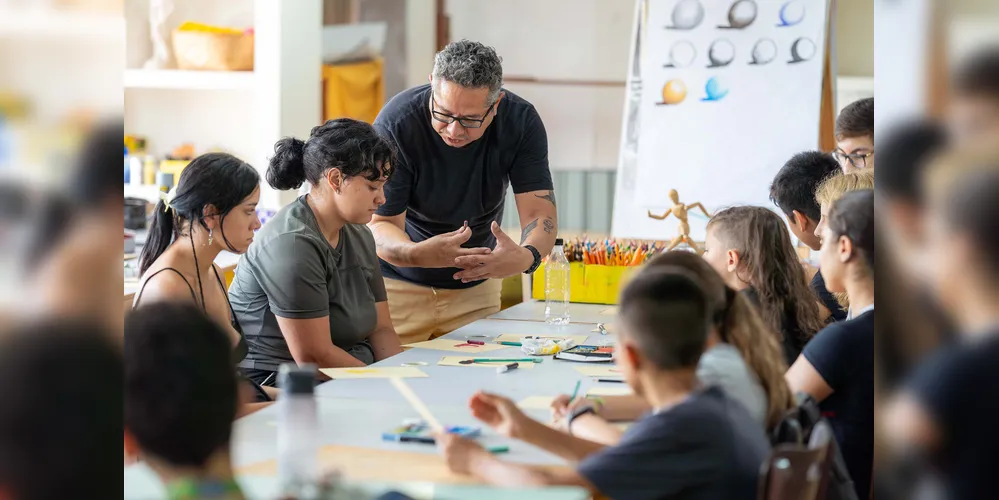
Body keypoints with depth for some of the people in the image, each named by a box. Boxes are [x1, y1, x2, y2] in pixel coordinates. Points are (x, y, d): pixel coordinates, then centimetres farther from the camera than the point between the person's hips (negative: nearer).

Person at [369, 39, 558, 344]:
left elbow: (539, 212, -18)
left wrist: (527, 256, -42)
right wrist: (417, 254, -45)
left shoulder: (521, 122, -16)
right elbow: (380, 226, -22)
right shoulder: (396, 124, -24)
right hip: (400, 286, -2)